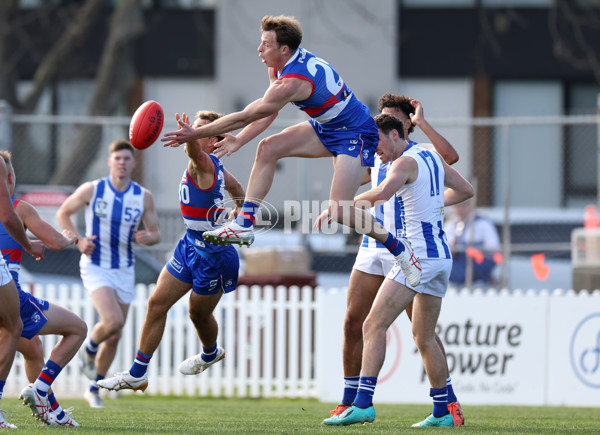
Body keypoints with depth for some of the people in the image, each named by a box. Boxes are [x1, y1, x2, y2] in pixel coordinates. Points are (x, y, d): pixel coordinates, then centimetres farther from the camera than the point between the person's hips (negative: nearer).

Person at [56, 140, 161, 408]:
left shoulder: (144, 197, -3)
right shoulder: (92, 190, -9)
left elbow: (156, 233, 4)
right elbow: (63, 213, 3)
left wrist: (147, 238, -20)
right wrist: (78, 240, -13)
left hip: (124, 270, 4)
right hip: (96, 267, -4)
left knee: (115, 336, 7)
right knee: (113, 321, -25)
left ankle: (94, 390, 25)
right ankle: (89, 349, 10)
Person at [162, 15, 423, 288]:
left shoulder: (293, 81, -33)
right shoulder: (279, 66, -4)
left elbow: (248, 116, -32)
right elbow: (268, 113, 7)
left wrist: (196, 133, -28)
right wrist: (239, 140, -5)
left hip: (355, 133, -9)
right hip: (325, 128, 9)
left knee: (339, 211, -16)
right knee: (268, 148, -8)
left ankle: (397, 247, 5)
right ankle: (244, 224, -7)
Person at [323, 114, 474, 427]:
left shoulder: (406, 162, -10)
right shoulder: (432, 157, 16)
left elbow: (383, 192, -29)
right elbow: (465, 190, 29)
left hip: (418, 255, -9)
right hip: (442, 255, 9)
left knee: (374, 325, -14)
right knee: (424, 338, 16)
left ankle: (363, 403, -24)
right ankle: (442, 413, 16)